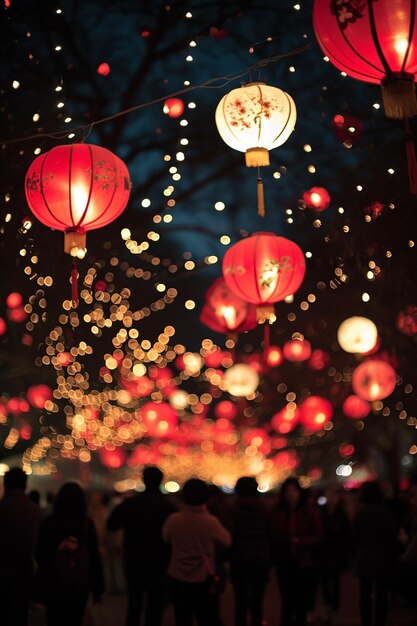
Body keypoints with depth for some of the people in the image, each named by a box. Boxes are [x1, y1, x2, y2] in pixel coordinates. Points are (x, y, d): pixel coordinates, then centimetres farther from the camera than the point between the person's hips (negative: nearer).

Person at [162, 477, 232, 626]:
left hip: (177, 580, 3)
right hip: (203, 581, -3)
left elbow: (165, 538, 10)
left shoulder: (173, 520, -9)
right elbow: (227, 541, 0)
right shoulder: (210, 521, -16)